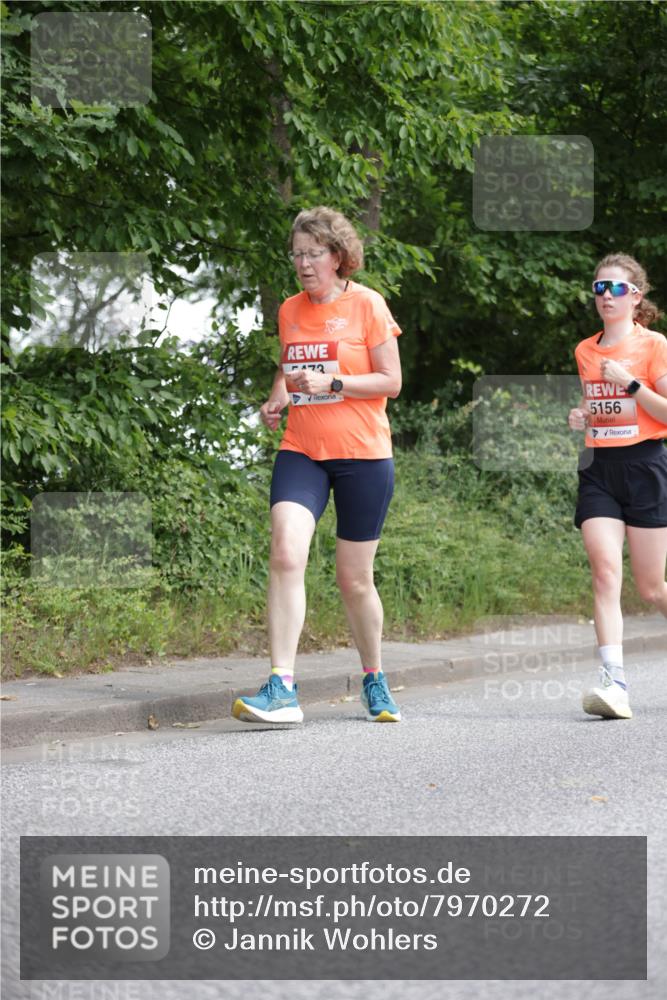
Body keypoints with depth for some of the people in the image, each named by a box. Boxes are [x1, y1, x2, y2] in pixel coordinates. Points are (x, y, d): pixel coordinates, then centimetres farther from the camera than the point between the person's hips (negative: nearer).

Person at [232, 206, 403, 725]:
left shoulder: (367, 304, -4)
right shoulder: (290, 310, 11)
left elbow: (391, 381, -5)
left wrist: (332, 383, -18)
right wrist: (277, 399, 5)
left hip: (362, 454, -3)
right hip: (301, 451, 3)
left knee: (354, 578, 4)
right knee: (286, 553, -20)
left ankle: (374, 680, 29)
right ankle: (282, 688, -23)